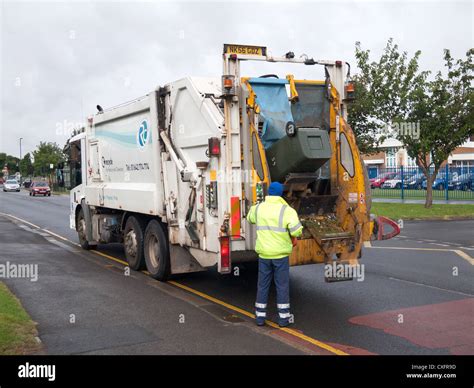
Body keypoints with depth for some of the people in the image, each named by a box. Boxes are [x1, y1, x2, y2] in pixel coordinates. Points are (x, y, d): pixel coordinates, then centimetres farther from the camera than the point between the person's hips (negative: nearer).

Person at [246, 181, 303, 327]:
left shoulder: (258, 208, 2)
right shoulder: (287, 210, -11)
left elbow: (250, 218, 25)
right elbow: (296, 229, -22)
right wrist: (294, 237, 0)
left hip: (264, 254, 3)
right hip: (281, 254, -3)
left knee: (263, 285, 13)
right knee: (282, 286, 7)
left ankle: (260, 316, 18)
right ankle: (283, 318, 12)